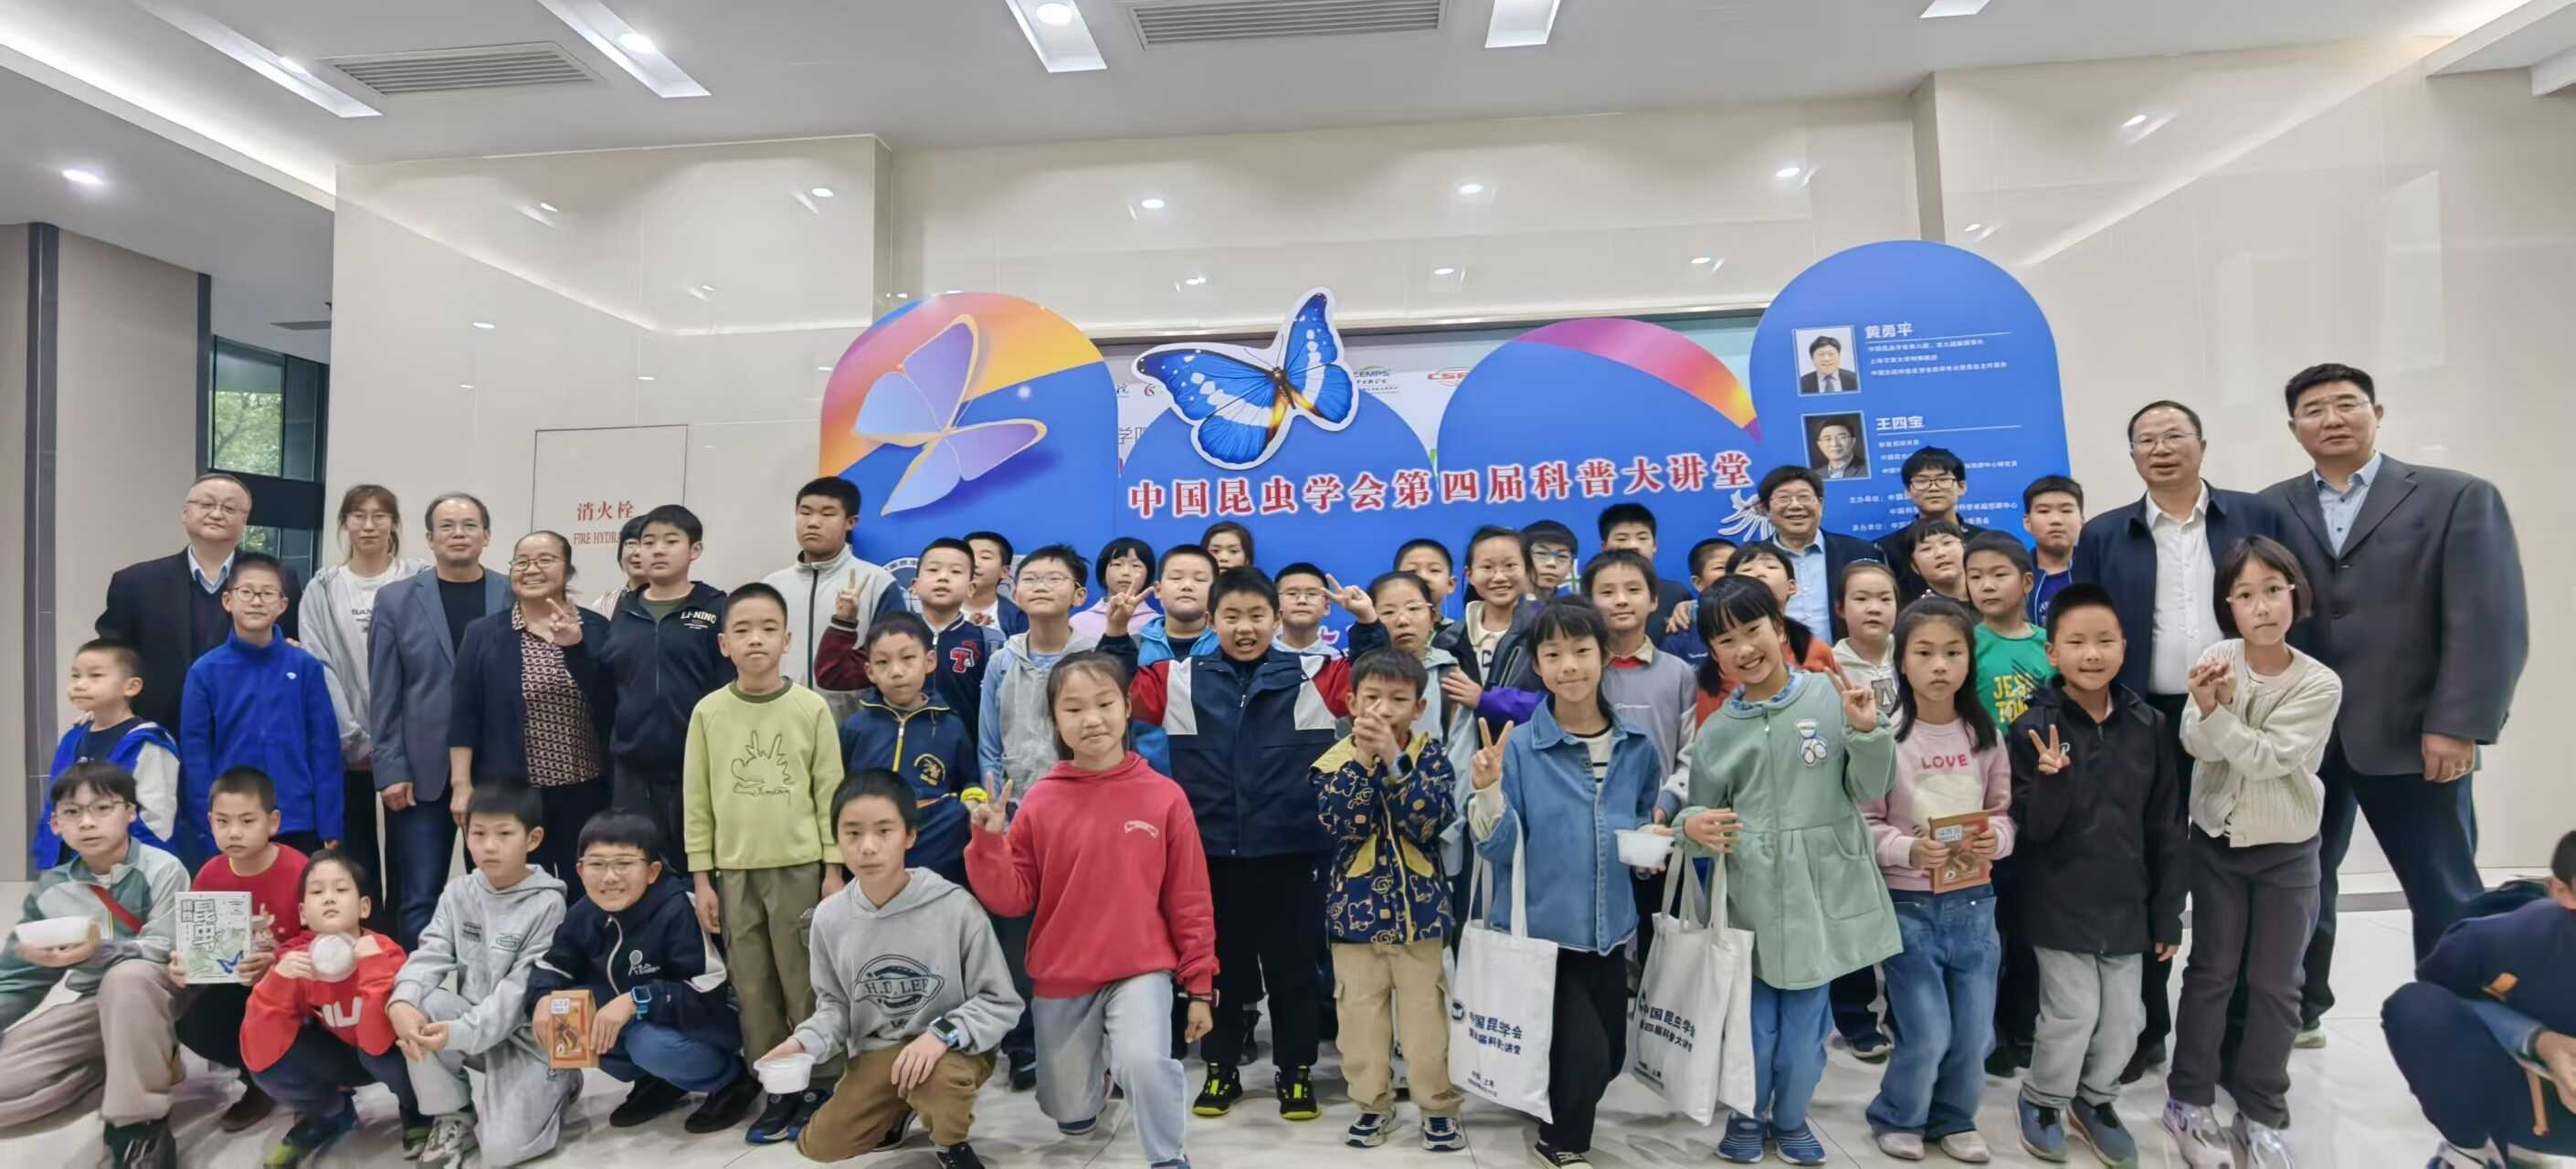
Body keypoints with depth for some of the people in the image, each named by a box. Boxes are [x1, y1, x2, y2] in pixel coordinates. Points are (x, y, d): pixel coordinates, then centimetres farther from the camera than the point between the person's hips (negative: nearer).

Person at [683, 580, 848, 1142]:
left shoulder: (811, 708, -5)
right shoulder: (709, 712, 0)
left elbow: (830, 792, -2)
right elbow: (696, 801, 4)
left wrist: (834, 870, -3)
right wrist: (702, 878, 2)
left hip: (800, 868, -2)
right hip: (735, 872, 2)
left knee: (807, 985, 3)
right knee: (754, 990, 9)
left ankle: (819, 1087, 18)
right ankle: (778, 1091, 23)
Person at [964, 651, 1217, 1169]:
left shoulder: (1164, 796, -10)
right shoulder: (1039, 801, -7)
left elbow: (1190, 902, -4)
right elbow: (1011, 899, -5)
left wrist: (1199, 985, -1)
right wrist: (989, 841, -21)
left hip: (1141, 969, -2)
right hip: (1060, 977, 3)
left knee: (1145, 1061, -28)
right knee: (1071, 1117, 16)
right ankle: (1101, 1068, 51)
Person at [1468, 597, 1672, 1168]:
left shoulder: (1637, 747, -1)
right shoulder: (1518, 747, -14)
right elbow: (1500, 849, -14)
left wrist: (1655, 839, -8)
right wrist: (1488, 792, -30)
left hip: (1608, 927, 5)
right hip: (1540, 927, -5)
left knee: (1611, 1054, 15)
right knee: (1586, 1052, -8)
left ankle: (1559, 1117, 46)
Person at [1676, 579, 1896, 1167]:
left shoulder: (1832, 695, -5)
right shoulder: (1715, 733, -1)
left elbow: (1871, 789, -3)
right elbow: (1700, 815, 5)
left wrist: (1865, 732, -20)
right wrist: (1692, 827, -17)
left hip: (1820, 890, 0)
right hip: (1750, 896, 1)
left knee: (1806, 1022, 13)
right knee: (1755, 1019, 11)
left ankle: (1791, 1118, 36)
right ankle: (1747, 1115, 35)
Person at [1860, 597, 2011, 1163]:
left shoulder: (1984, 735, 1)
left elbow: (2004, 812, 5)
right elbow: (1866, 824, -10)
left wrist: (1995, 841, -15)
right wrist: (1910, 850, -26)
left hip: (1974, 902, 4)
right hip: (1908, 903, -4)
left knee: (1974, 1032, 10)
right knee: (1928, 1034, -1)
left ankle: (1954, 1120, 35)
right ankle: (1896, 1117, 25)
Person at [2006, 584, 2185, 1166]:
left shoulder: (2148, 725, -2)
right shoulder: (2033, 728, -12)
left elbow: (2165, 830, 4)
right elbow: (2033, 828, -13)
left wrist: (2168, 914, 6)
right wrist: (2052, 779, -32)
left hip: (2126, 905, 4)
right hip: (2060, 905, -4)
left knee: (2123, 1019, 13)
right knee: (2072, 1014, 0)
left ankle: (2094, 1101, 38)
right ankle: (2042, 1101, 26)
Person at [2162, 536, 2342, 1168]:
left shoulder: (2320, 683, -14)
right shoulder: (2216, 661, -9)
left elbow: (2267, 758, -22)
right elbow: (2197, 744, -18)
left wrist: (2214, 711, -31)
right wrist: (2208, 707, -37)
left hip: (2287, 852, -1)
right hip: (2216, 842, 1)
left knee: (2275, 985, 8)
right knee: (2210, 972, 10)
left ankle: (2261, 1112, 24)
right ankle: (2190, 1100, 20)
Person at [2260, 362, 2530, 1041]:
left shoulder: (2459, 497, 0)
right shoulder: (2271, 510, 6)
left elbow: (2490, 621, -6)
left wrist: (2457, 725, -13)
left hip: (2411, 734, -2)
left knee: (2445, 894, 7)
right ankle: (2298, 1011, 26)